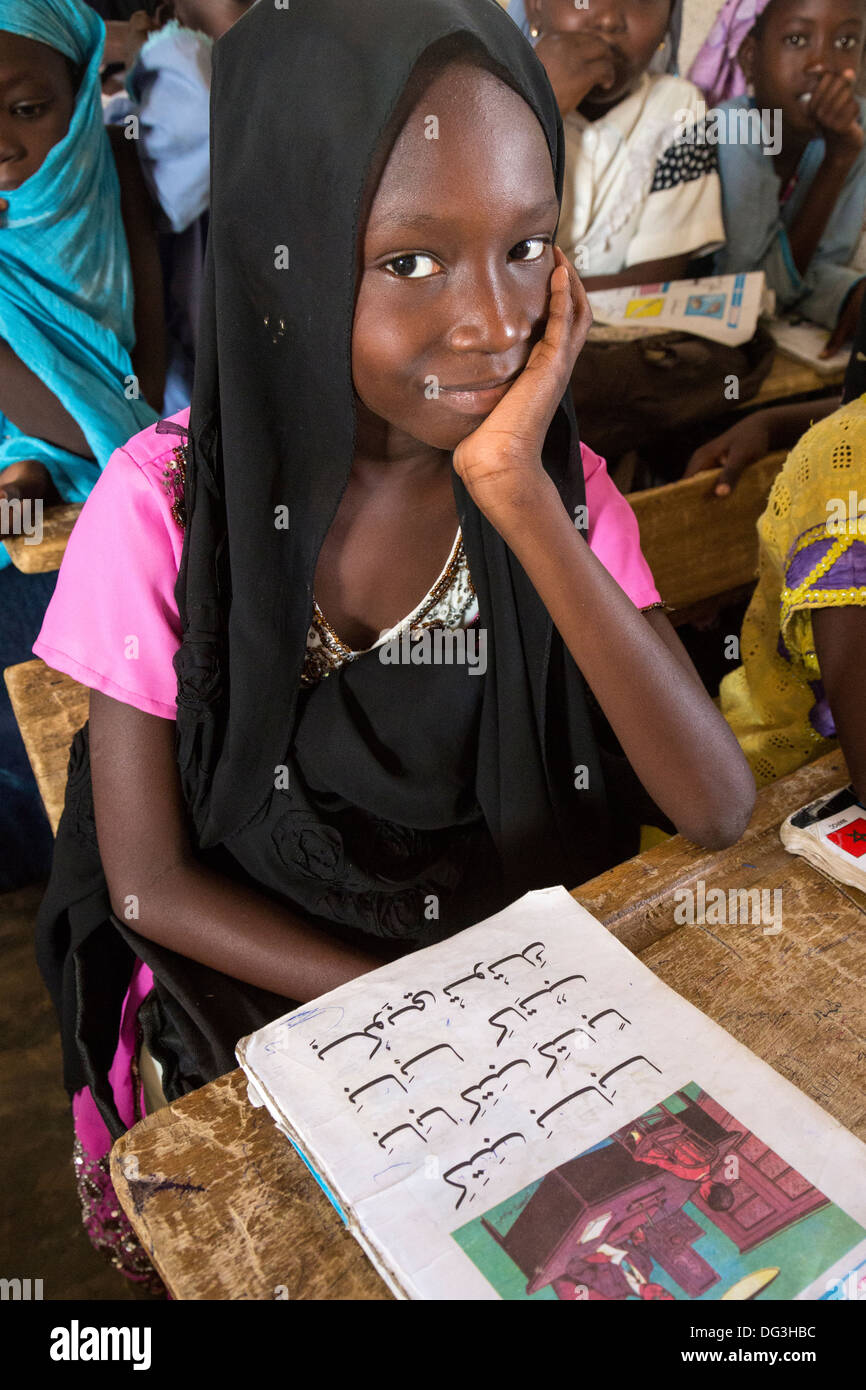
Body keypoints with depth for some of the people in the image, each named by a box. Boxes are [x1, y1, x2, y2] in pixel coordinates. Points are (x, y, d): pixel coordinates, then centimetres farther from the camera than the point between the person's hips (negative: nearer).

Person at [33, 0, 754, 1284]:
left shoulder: (556, 481, -8)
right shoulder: (170, 499, -17)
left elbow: (718, 809, -18)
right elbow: (151, 885, -11)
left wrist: (519, 498, -27)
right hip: (271, 998, -2)